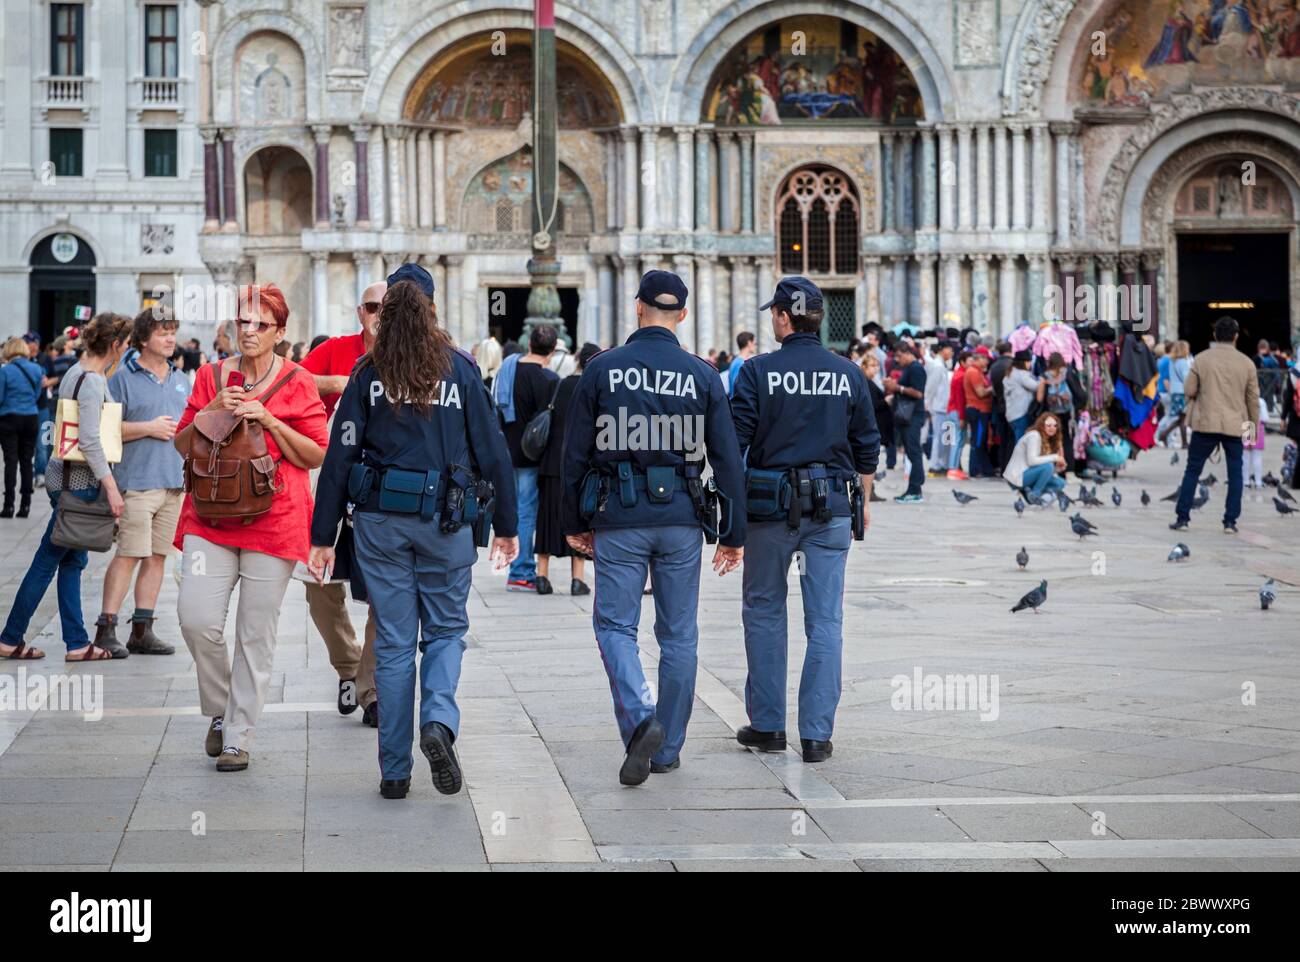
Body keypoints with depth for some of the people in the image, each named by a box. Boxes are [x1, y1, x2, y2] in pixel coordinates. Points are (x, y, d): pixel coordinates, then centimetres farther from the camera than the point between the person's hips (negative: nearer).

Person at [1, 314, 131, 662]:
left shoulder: (75, 373, 11)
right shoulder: (92, 382, -17)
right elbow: (90, 441, -22)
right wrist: (110, 486, -20)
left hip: (66, 475, 10)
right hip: (78, 481, -10)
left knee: (72, 561, 10)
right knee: (48, 560, -1)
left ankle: (77, 643, 13)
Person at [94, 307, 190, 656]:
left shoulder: (180, 379, 17)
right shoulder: (122, 378, -3)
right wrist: (149, 428, -12)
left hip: (174, 481, 6)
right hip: (138, 480, -6)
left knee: (157, 556, 7)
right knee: (129, 555, -11)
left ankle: (142, 630, 12)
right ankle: (106, 629, -7)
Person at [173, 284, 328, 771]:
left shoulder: (297, 382, 2)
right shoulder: (212, 376, 11)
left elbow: (316, 456, 0)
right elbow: (182, 444, 15)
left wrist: (269, 420, -11)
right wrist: (213, 411, -4)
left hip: (274, 519, -2)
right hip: (211, 515, 2)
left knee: (256, 633, 0)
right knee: (196, 618, -10)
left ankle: (239, 736, 10)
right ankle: (219, 710, 15)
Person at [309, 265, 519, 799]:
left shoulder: (369, 375, -1)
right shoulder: (461, 369, -1)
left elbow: (339, 457, -3)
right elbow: (492, 449, 1)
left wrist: (323, 537, 1)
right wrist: (506, 525, 10)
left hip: (380, 519, 1)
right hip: (445, 518, 0)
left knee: (393, 642, 8)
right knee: (446, 629, 16)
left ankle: (394, 771, 10)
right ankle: (439, 720, -11)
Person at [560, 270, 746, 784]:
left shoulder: (603, 369, -3)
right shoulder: (702, 375, 1)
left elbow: (575, 453, 0)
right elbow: (728, 459, 1)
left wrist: (574, 522, 10)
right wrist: (733, 533, 8)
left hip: (618, 517, -2)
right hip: (681, 519, 2)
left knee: (614, 624, 5)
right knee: (678, 634, 11)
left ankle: (640, 718, -18)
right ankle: (668, 749, 16)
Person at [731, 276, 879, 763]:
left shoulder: (758, 372, -7)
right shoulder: (847, 373, 3)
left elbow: (734, 442, -8)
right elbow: (867, 445, 9)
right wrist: (863, 498, 21)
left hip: (770, 505, -2)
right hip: (831, 507, 2)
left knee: (764, 612, 13)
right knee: (825, 621, 3)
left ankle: (766, 725, 15)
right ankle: (816, 734, 1)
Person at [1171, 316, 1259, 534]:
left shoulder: (1202, 359, -3)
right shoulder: (1246, 363, 0)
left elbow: (1189, 391, -1)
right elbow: (1253, 398, 5)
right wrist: (1254, 424, 17)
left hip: (1205, 424, -1)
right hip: (1234, 426, 1)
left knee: (1193, 471, 6)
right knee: (1235, 473, 9)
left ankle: (1182, 518, 5)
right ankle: (1230, 522, 5)